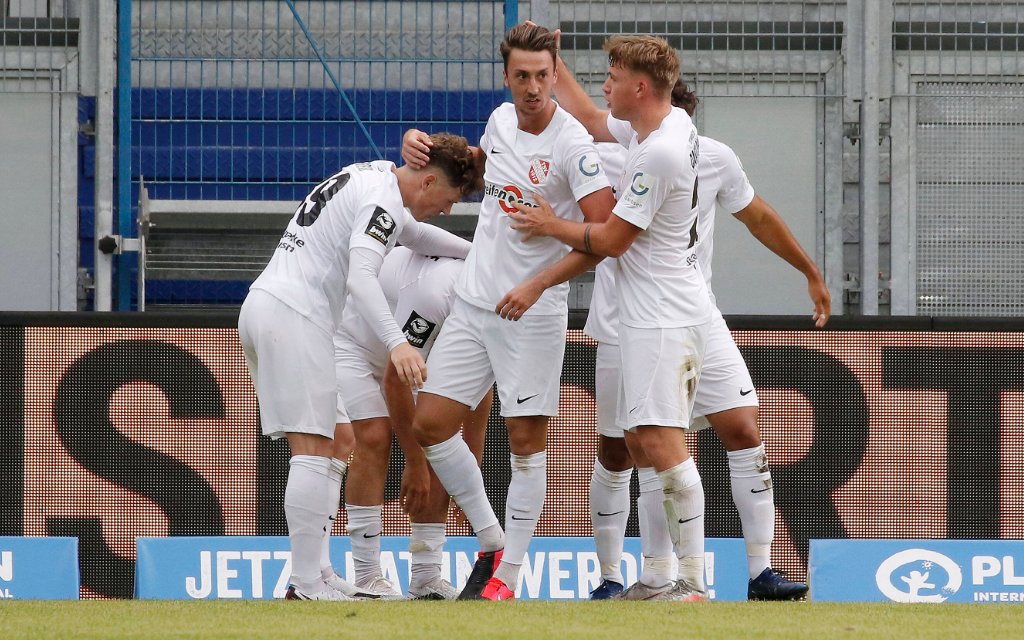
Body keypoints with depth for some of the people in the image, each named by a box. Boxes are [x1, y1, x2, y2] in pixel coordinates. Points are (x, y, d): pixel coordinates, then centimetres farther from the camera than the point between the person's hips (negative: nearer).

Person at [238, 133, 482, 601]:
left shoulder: (375, 175, 21)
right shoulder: (384, 200, -11)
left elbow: (413, 233, 40)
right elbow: (361, 277, -25)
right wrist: (396, 342, -35)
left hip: (261, 304, 11)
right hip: (294, 315, -11)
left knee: (320, 447, 12)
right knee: (314, 450, -13)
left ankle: (314, 574, 10)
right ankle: (306, 587, -18)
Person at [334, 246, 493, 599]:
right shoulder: (433, 291, -40)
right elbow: (395, 381, -32)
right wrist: (415, 464, -26)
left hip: (401, 355, 8)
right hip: (350, 341, -8)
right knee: (375, 439, -22)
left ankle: (427, 575, -2)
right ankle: (367, 577, -22)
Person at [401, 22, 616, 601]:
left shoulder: (572, 145, -16)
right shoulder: (501, 120, 6)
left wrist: (537, 285, -25)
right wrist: (425, 146, 13)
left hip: (533, 315, -7)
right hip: (473, 303, 7)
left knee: (527, 441, -3)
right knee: (430, 424, 3)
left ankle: (508, 576, 4)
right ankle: (492, 542, 18)